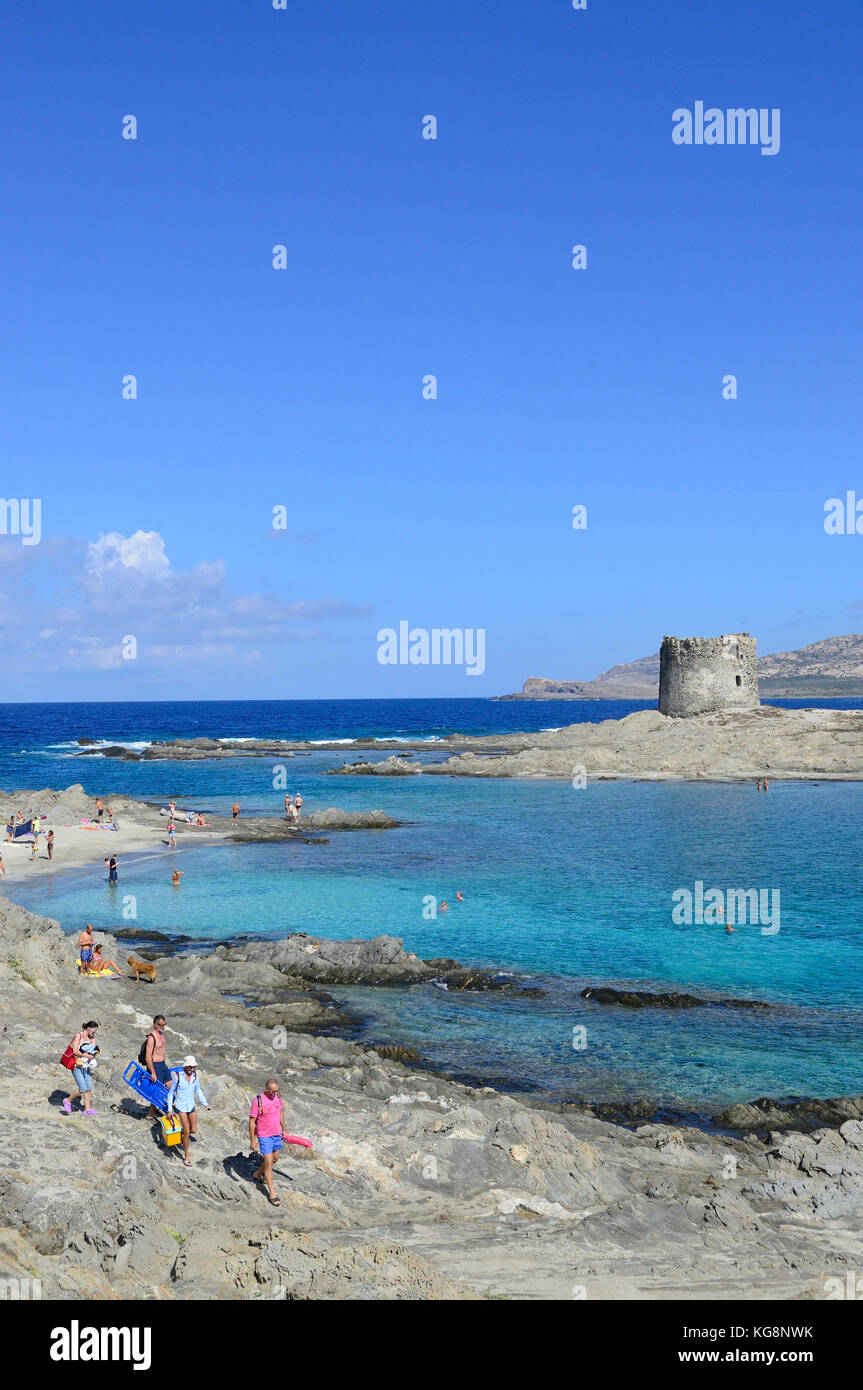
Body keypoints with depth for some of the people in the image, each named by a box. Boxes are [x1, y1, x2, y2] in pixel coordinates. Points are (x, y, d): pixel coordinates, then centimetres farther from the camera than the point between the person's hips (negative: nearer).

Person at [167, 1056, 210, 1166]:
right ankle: (186, 1156, 3)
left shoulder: (194, 1074, -4)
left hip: (191, 1106, 5)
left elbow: (198, 1090, 10)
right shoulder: (178, 1076, -17)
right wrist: (169, 1109, -5)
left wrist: (205, 1104, 5)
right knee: (187, 1131, -12)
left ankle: (180, 1133, 40)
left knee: (194, 1131, 6)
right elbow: (171, 1093, -5)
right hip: (180, 1107, -5)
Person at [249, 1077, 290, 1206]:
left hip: (276, 1134, 7)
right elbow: (251, 1121, -15)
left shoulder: (277, 1097, -2)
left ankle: (257, 1174, 45)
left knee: (275, 1158, 20)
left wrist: (284, 1130, 19)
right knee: (268, 1163, -5)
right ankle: (272, 1194, 3)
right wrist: (252, 1140, -14)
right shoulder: (258, 1101, -21)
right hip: (264, 1136, -7)